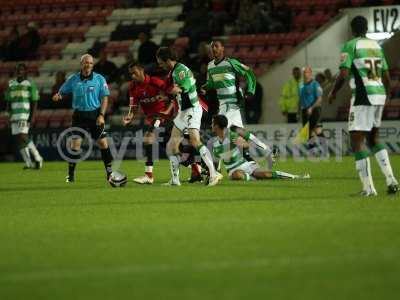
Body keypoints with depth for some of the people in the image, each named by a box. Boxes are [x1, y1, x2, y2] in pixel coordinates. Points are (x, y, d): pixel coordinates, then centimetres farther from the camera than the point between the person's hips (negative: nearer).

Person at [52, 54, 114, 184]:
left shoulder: (99, 79, 0)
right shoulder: (73, 79, 3)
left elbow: (105, 98, 0)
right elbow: (62, 91, 10)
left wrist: (101, 115, -10)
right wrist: (58, 95, -15)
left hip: (95, 114, -1)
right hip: (79, 115, 1)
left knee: (103, 143, -4)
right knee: (75, 143, -6)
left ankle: (109, 172, 8)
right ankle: (71, 174, 3)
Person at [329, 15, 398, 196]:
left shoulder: (350, 46, -5)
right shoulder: (376, 46, 14)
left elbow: (344, 74, -14)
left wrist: (333, 93, 2)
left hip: (363, 96, -7)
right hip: (379, 95, 7)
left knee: (357, 142, -1)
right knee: (374, 139, 20)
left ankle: (368, 187, -7)